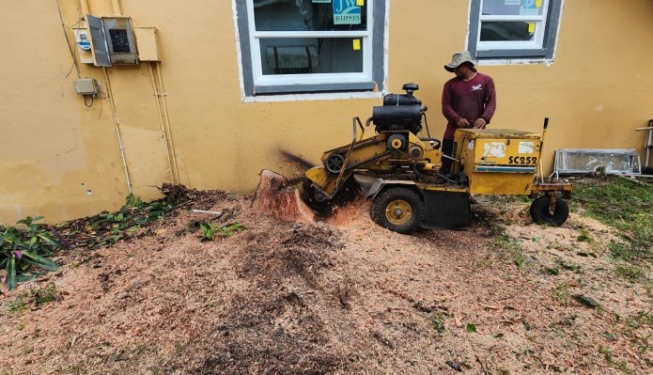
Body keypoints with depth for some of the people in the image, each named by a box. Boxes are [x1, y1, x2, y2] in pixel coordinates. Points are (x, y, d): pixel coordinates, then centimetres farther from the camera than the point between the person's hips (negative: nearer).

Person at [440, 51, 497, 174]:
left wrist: (484, 118, -18)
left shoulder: (486, 80, 7)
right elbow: (446, 106, 2)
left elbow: (491, 102, 2)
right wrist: (457, 119, -16)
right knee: (447, 167, 2)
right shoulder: (450, 84, 9)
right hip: (453, 132, 1)